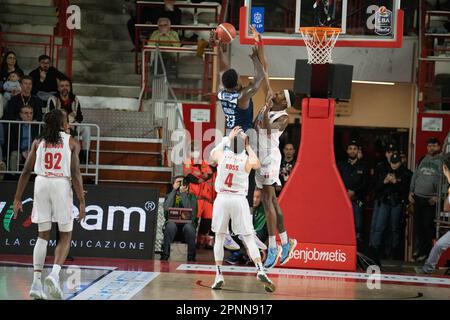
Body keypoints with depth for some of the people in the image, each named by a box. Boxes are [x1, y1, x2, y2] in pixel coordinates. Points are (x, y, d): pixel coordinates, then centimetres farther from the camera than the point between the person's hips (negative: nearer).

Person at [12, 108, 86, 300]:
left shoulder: (38, 141, 10)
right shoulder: (71, 142, 3)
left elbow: (26, 171, 6)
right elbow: (75, 173, -6)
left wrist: (18, 198, 11)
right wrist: (82, 202, -6)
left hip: (41, 184, 3)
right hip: (62, 185, -3)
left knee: (43, 235, 11)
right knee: (65, 236, 9)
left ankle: (36, 282, 3)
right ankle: (54, 274, -13)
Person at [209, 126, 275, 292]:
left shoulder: (222, 155, -3)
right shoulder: (248, 161, -6)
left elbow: (212, 154, 23)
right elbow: (258, 164, 18)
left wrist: (227, 138, 29)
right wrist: (248, 147, 22)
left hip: (222, 199, 1)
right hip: (239, 200, -1)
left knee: (219, 238, 12)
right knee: (249, 239, 2)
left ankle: (219, 275, 7)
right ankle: (260, 270, -13)